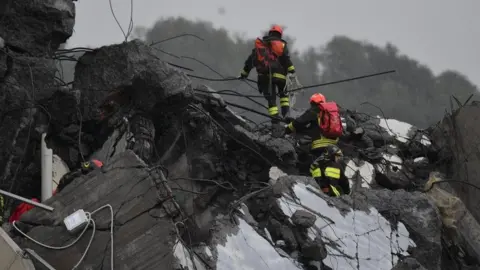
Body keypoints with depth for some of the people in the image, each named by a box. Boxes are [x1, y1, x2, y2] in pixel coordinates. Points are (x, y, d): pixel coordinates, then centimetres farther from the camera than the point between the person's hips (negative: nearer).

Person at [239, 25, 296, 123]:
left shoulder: (260, 44, 16)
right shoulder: (282, 44, 6)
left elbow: (251, 59, 19)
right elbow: (287, 59, -9)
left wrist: (244, 72, 26)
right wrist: (291, 71, -13)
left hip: (264, 76, 2)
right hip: (279, 74, -2)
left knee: (271, 98, 6)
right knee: (283, 94, 21)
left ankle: (275, 119, -5)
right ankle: (286, 112, 3)